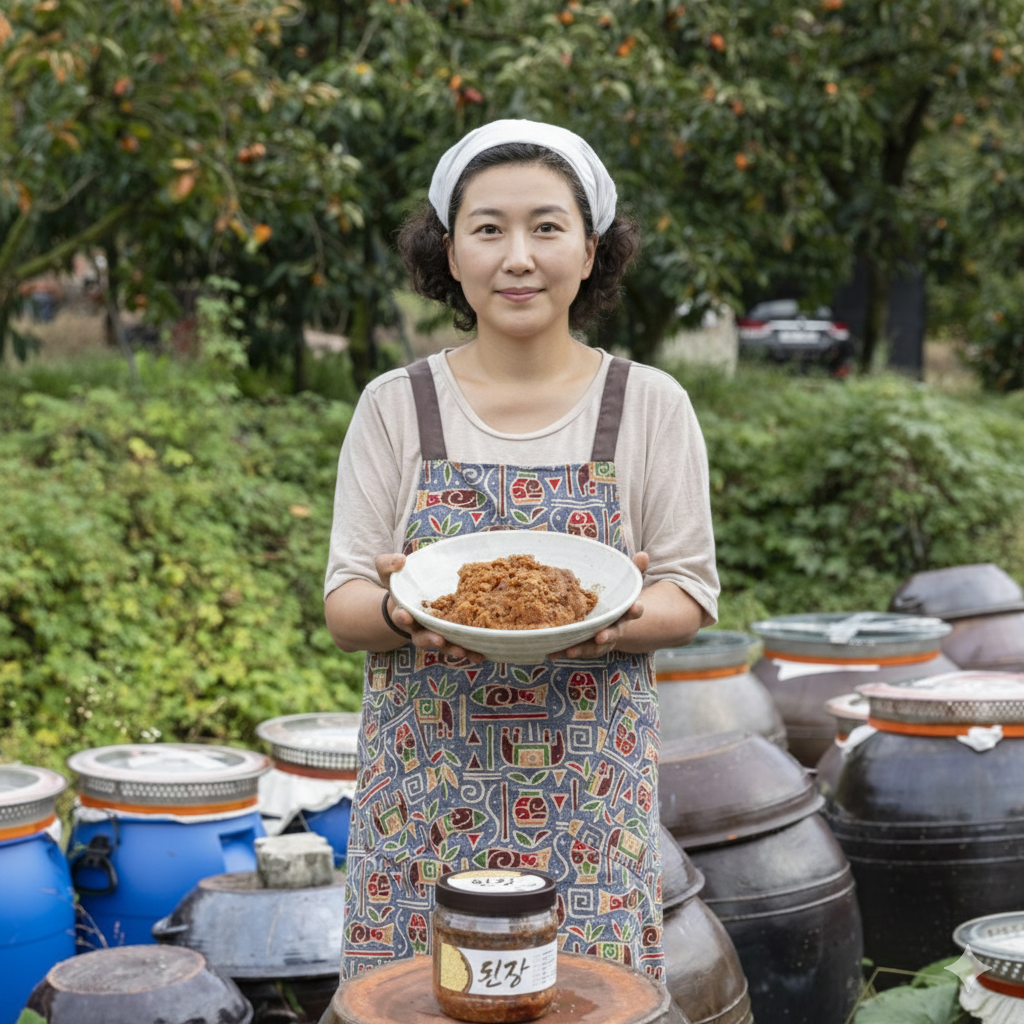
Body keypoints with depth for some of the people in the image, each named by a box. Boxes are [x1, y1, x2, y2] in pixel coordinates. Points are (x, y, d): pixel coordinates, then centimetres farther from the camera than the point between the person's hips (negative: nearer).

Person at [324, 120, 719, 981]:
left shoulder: (650, 406, 2)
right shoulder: (395, 407, 3)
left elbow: (690, 594, 2)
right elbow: (343, 604, 2)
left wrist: (622, 617, -19)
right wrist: (402, 612, -20)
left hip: (591, 797, 0)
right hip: (426, 791, 1)